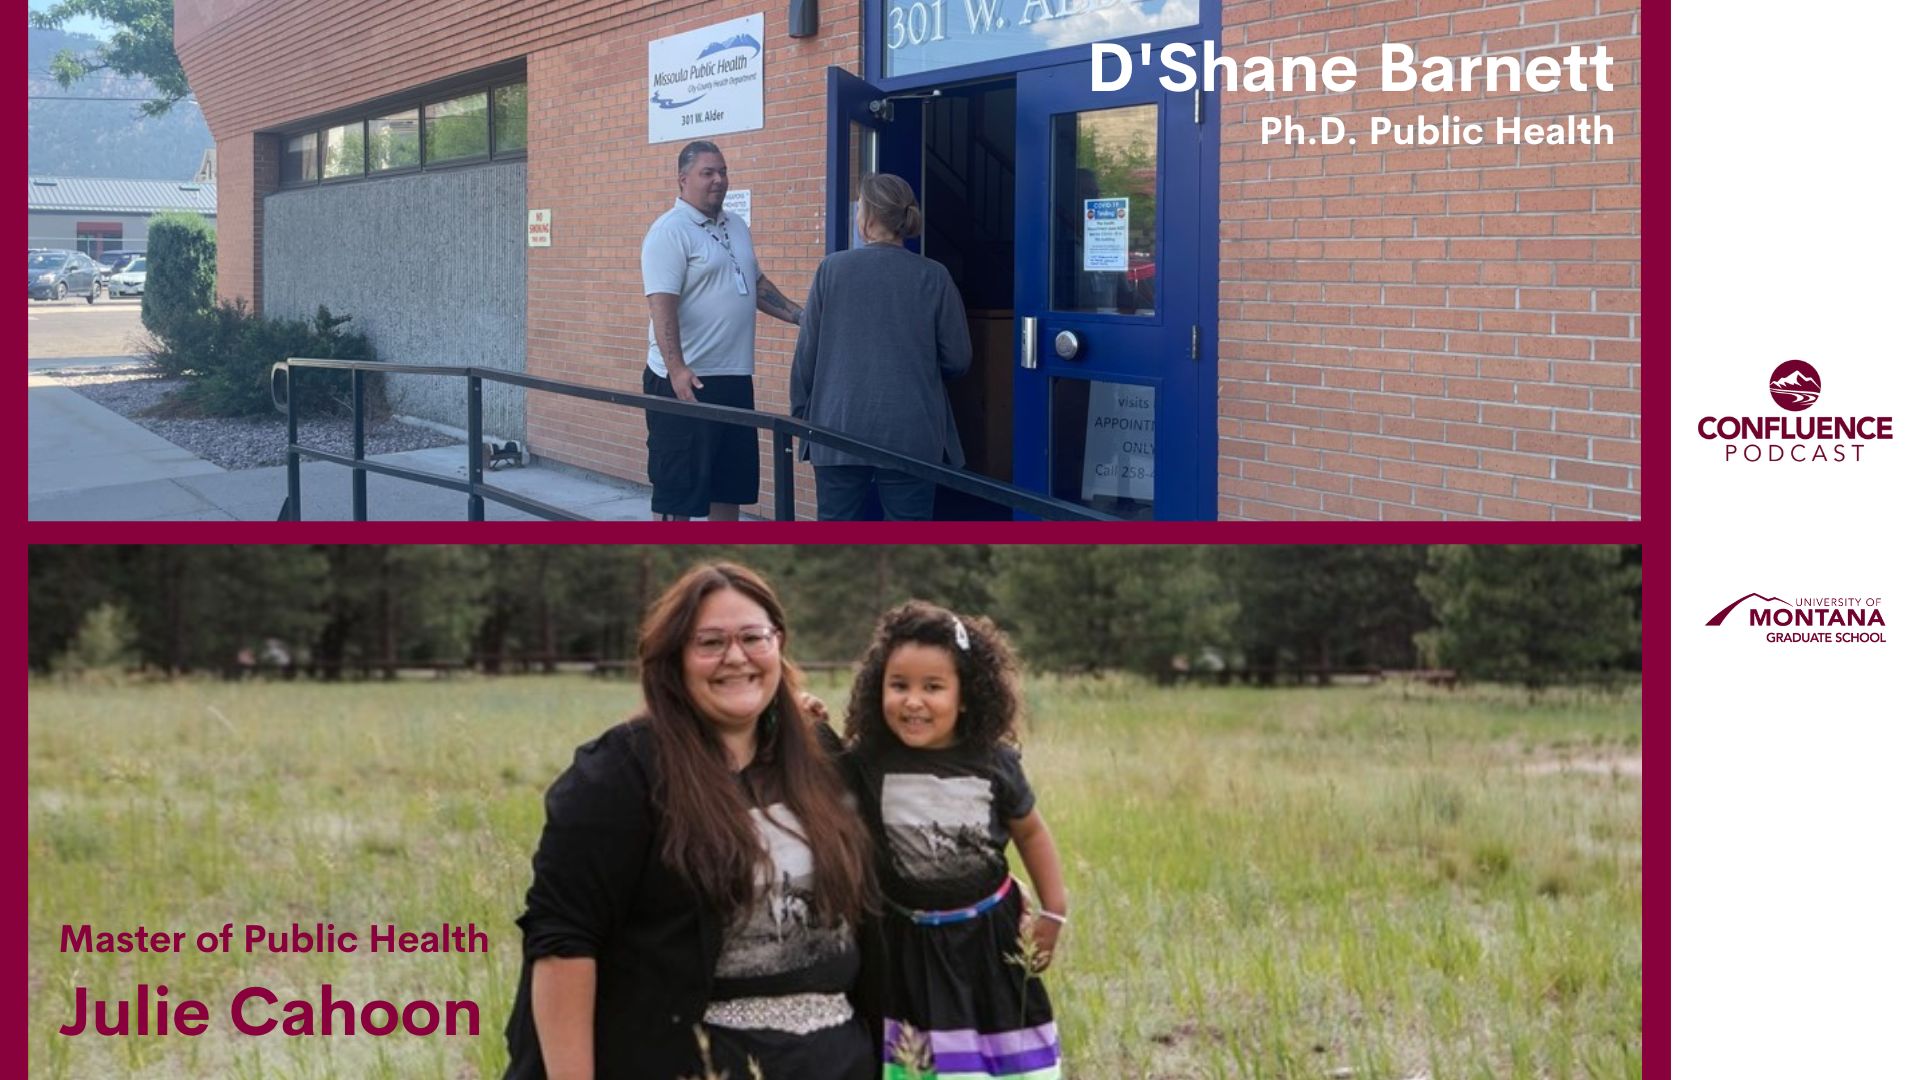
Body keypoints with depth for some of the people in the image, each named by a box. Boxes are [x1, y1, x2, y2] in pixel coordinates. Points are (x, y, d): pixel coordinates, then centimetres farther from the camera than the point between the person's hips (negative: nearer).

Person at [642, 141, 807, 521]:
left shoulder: (736, 228, 14)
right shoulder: (670, 231, -12)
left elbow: (757, 284, 27)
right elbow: (661, 305, -21)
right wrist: (676, 369, -31)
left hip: (734, 378, 9)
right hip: (686, 381, -8)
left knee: (731, 484, 15)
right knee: (677, 488, -4)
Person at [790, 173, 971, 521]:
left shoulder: (832, 270, -2)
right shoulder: (934, 277, -2)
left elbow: (806, 353, 2)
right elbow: (957, 359, 3)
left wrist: (802, 413, 15)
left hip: (840, 429, 0)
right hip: (911, 435, 0)